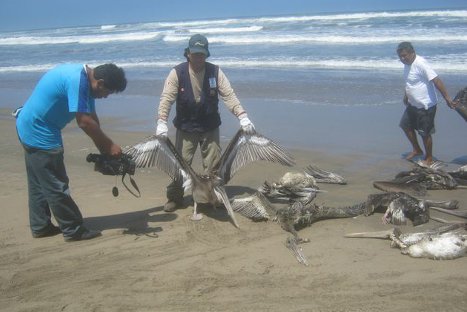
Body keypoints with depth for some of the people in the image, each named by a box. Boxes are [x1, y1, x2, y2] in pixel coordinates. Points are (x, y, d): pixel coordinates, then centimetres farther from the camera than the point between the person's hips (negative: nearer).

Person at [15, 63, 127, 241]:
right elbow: (85, 122, -27)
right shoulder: (77, 81, -25)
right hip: (39, 133, -11)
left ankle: (40, 226, 28)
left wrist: (104, 150, 6)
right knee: (56, 186, -2)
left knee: (39, 184, 17)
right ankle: (73, 230, 6)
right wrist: (109, 146, -18)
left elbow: (91, 118, 8)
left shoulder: (83, 78, 6)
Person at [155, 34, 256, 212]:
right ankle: (175, 198, 18)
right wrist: (161, 122, -28)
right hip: (185, 128, -1)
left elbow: (229, 96, -10)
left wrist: (242, 116, -22)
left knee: (213, 165, 8)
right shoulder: (177, 73, -10)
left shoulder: (215, 72, -6)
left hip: (210, 127, 1)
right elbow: (166, 98, -15)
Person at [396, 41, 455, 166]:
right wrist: (406, 95, 21)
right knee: (405, 125, 18)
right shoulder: (407, 64, 3)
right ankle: (417, 150, 34)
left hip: (426, 106, -9)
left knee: (425, 133, 2)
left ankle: (429, 158, 21)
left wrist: (447, 98, -31)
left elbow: (437, 81, -28)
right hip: (413, 104, 9)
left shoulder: (421, 64, -25)